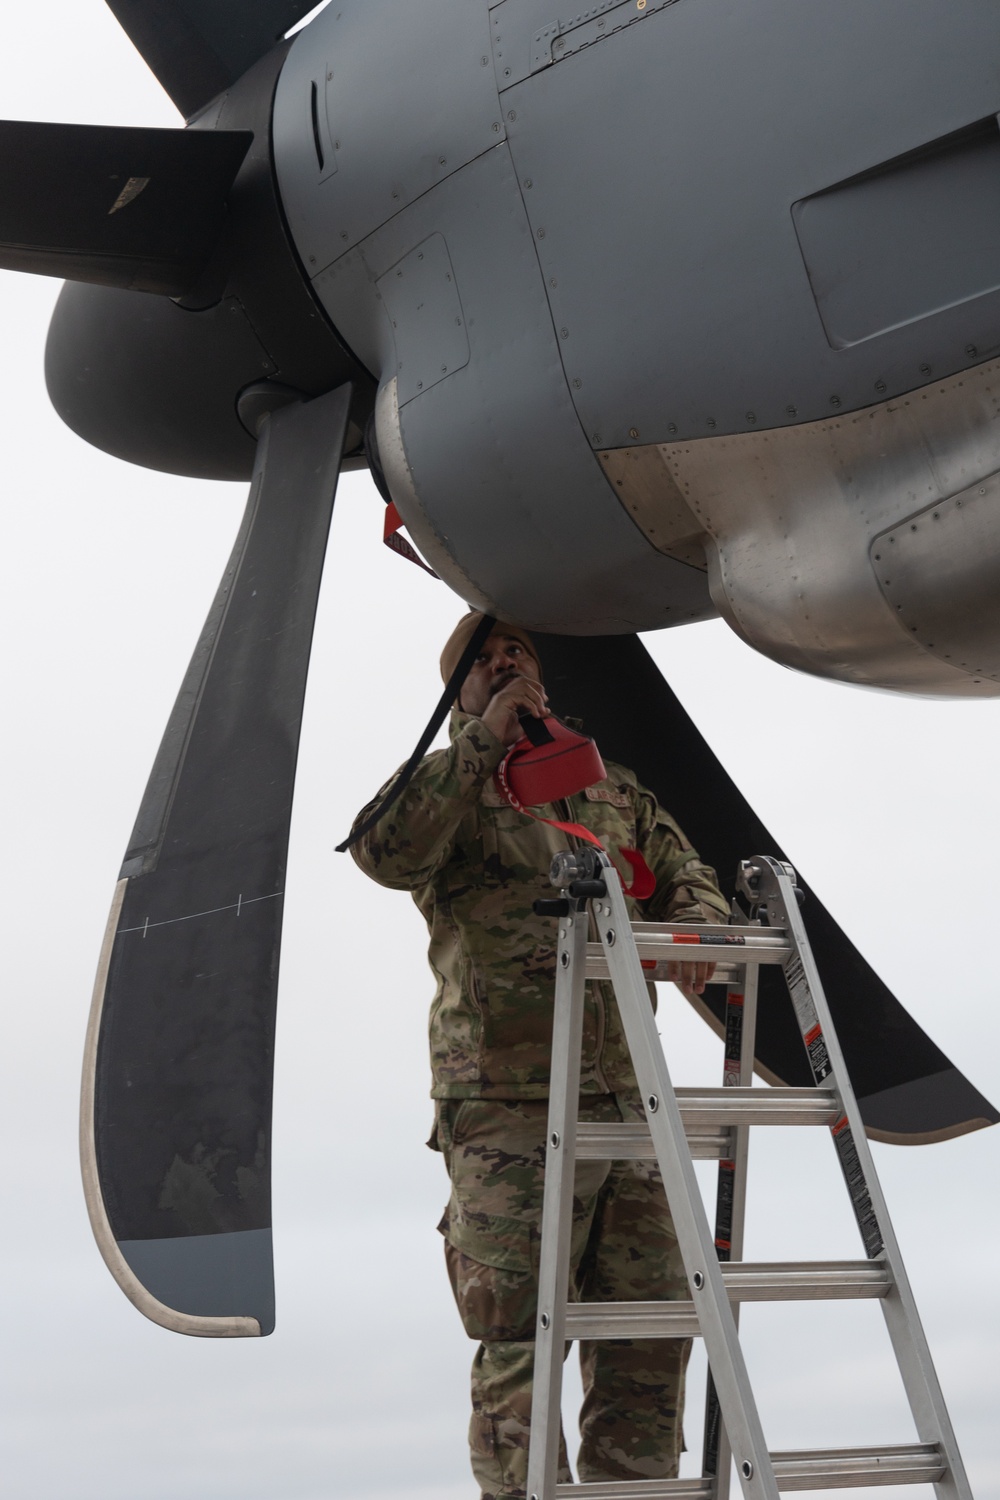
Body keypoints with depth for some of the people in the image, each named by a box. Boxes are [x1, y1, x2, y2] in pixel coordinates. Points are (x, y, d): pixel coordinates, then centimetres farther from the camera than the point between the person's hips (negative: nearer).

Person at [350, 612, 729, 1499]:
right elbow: (386, 853, -15)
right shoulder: (448, 786, 5)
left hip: (621, 1099, 5)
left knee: (650, 1323, 7)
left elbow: (685, 874, 18)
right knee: (519, 1332, -5)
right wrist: (483, 740, -13)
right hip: (508, 1105, -5)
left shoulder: (614, 793, 21)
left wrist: (694, 923, -7)